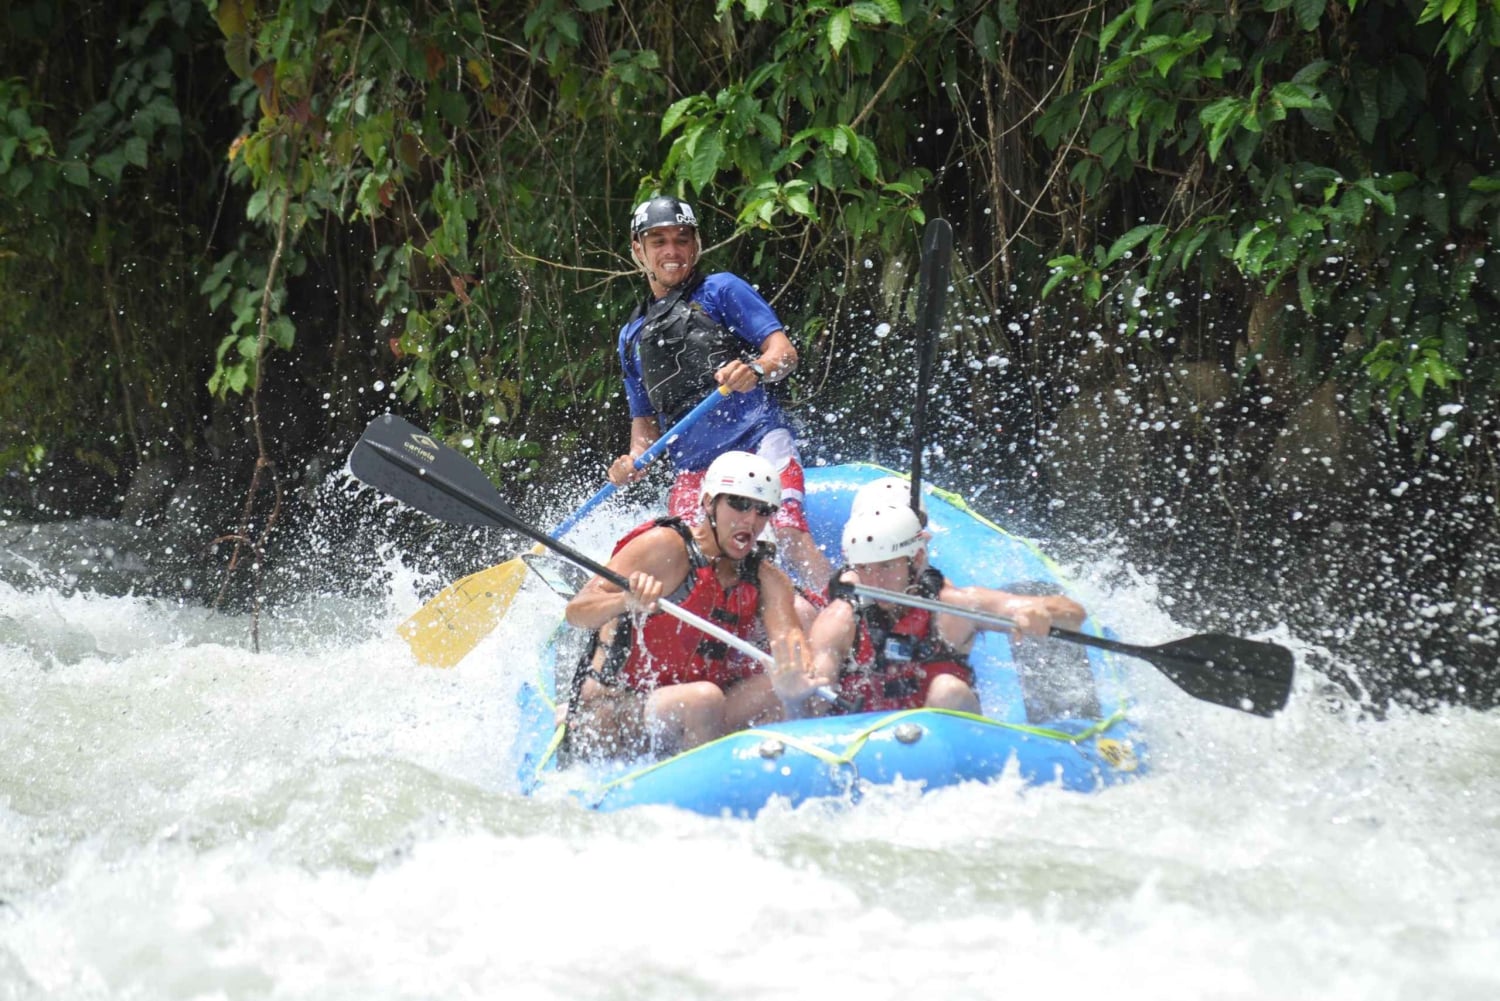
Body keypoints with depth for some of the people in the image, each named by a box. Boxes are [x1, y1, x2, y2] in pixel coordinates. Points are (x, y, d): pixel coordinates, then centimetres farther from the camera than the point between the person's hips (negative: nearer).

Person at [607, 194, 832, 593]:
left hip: (758, 439, -5)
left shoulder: (721, 290, 11)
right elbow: (645, 420, 28)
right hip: (692, 468, 5)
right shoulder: (633, 335, 26)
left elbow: (783, 351, 0)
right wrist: (634, 461, 6)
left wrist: (756, 370, -23)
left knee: (787, 529, -28)